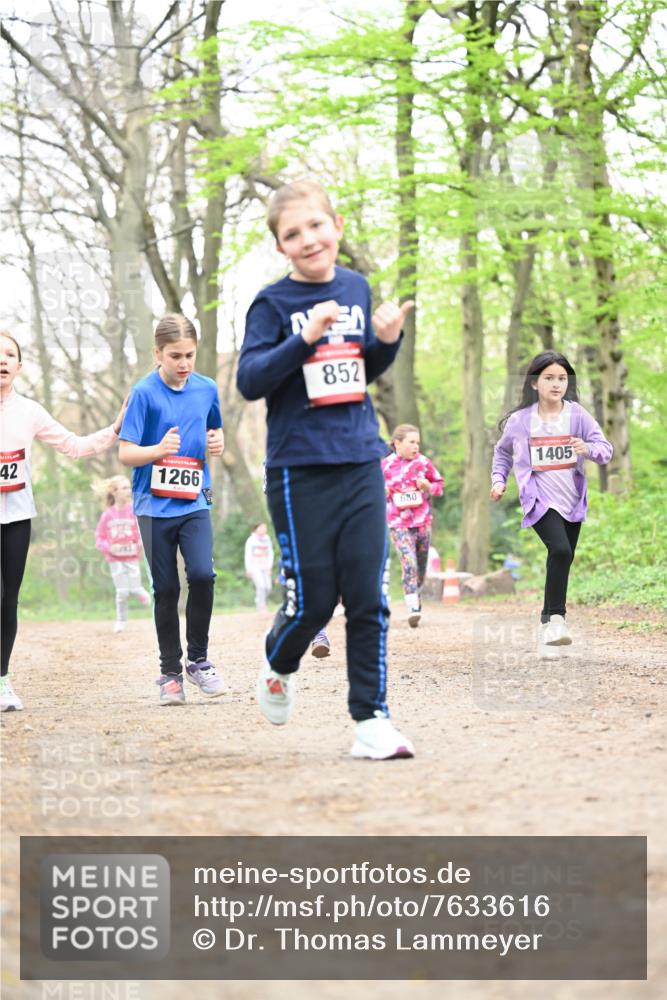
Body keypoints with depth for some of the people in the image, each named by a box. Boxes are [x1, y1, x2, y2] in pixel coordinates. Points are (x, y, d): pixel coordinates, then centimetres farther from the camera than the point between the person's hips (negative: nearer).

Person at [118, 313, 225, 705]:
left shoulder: (206, 389, 4)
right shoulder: (144, 393, -8)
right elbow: (125, 453, -10)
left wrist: (218, 442, -2)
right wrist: (159, 449, -29)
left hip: (195, 500, 2)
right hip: (155, 505, -2)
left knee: (203, 574, -15)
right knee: (166, 589, 2)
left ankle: (199, 659, 3)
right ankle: (170, 672, 14)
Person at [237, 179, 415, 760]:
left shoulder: (356, 289, 9)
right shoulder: (273, 304, -4)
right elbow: (249, 381, -12)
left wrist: (387, 340, 0)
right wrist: (305, 337, -22)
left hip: (361, 462, 4)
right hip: (299, 469, -3)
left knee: (368, 595, -1)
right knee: (313, 598, 1)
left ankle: (371, 720, 5)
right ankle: (278, 668, 32)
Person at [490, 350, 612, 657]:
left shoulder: (576, 414, -3)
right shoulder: (520, 420, -3)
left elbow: (605, 448, -8)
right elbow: (503, 451, 15)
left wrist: (589, 449, -28)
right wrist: (499, 479, 5)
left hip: (572, 501, 3)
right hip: (539, 499, -3)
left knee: (563, 562, 11)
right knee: (560, 550, -26)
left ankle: (547, 622, 28)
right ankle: (556, 618, -18)